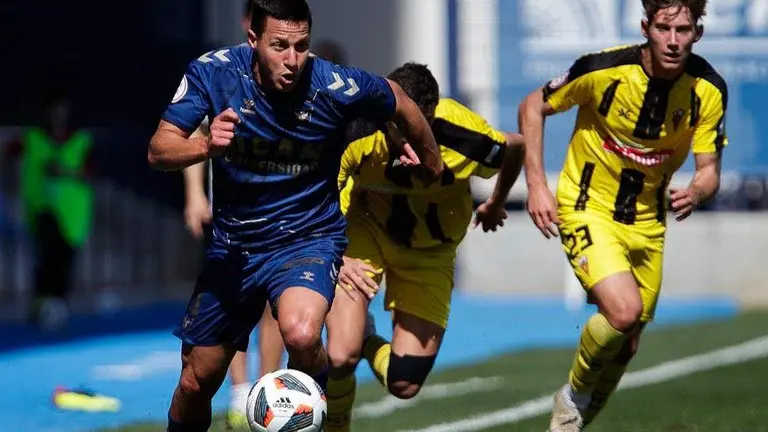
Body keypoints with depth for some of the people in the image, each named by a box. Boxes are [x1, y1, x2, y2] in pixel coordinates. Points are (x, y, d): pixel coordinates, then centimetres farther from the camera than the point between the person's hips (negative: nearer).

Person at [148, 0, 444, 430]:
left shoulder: (337, 88, -20)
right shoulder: (213, 72, -16)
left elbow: (399, 101, 0)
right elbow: (158, 151, -18)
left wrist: (431, 162, 17)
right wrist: (206, 147, -38)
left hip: (309, 238, -3)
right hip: (234, 245, 3)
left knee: (301, 335, -35)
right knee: (195, 385, 11)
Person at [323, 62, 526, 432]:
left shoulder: (464, 140, -30)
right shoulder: (355, 131, -30)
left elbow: (516, 147, -5)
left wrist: (495, 204, 12)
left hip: (429, 248, 1)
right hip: (364, 227, -1)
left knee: (404, 384, -5)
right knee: (340, 356, -19)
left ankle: (365, 343, 30)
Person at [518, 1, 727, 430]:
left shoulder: (709, 90, -13)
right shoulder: (604, 70, -23)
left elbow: (710, 170, -9)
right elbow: (533, 107, -8)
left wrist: (696, 192, -34)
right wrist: (537, 185, -14)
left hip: (647, 221, 5)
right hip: (588, 209, -5)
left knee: (626, 344, 10)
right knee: (624, 312, -25)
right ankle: (575, 394, 4)